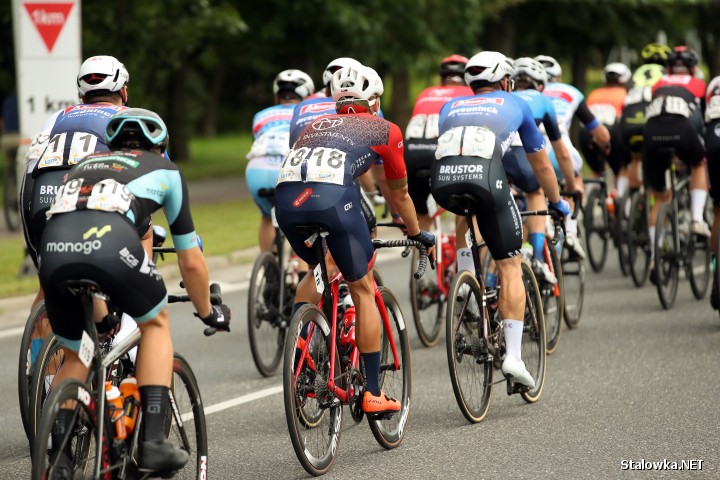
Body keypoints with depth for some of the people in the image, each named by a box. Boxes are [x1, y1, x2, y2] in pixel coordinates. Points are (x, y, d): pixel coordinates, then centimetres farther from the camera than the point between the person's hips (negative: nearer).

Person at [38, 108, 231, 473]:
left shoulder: (84, 164, 41)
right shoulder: (164, 170, 32)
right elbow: (191, 262, 35)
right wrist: (208, 312, 53)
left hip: (52, 248, 3)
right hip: (112, 242, -3)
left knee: (75, 357, 25)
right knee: (156, 323, 26)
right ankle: (153, 440, 15)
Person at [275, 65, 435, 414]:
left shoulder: (315, 126, 35)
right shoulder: (385, 130, 25)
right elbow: (399, 194, 35)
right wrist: (418, 235, 52)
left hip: (285, 199, 4)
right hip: (332, 196, -4)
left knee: (320, 268, 33)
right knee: (363, 290, 13)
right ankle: (373, 393, 14)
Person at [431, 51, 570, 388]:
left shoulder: (451, 107, 36)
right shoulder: (515, 104, 31)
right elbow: (541, 165, 40)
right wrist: (557, 202, 56)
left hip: (442, 179, 3)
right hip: (484, 175, -3)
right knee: (510, 267, 8)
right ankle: (513, 356, 0)